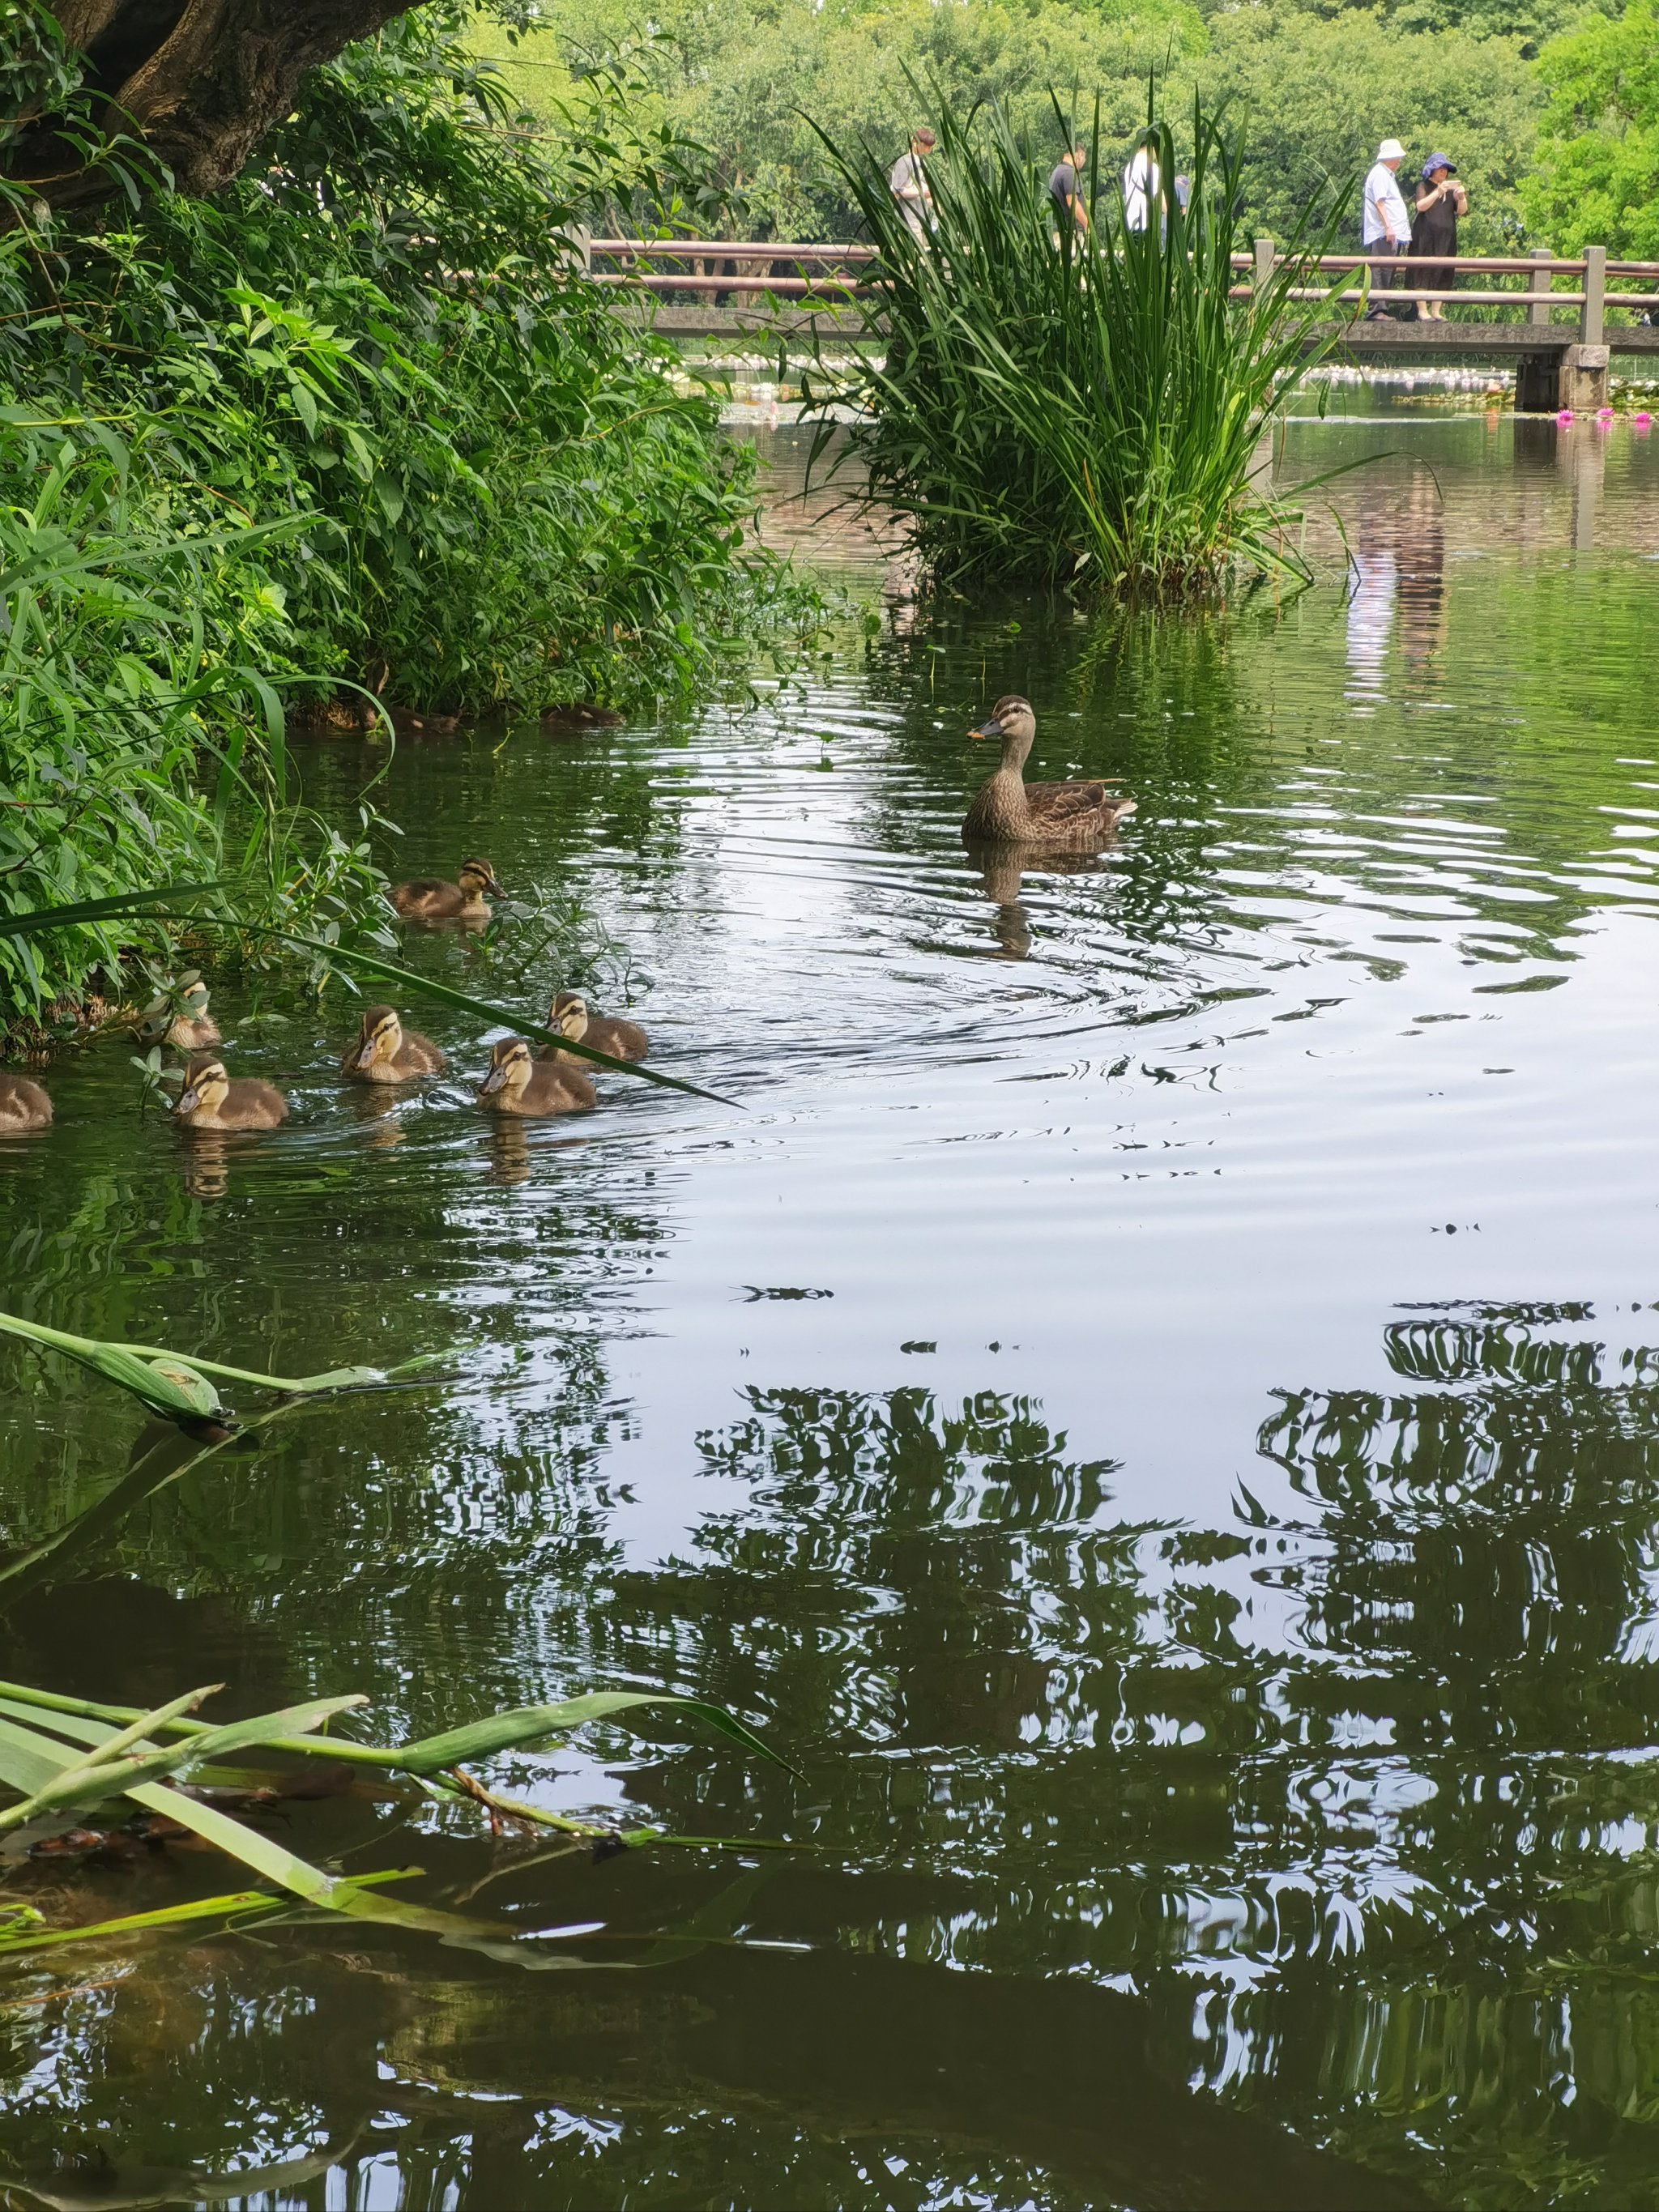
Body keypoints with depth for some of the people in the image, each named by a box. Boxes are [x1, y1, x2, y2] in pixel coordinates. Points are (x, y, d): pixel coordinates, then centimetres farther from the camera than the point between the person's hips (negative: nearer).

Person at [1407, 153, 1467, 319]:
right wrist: (1438, 192, -25)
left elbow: (1462, 211, 7)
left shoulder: (1450, 188, 15)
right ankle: (1422, 310, -10)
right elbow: (1421, 206, -14)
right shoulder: (1424, 186, 3)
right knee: (1424, 272, -9)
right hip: (1426, 237, -4)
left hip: (1445, 238, 4)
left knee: (1443, 274, -1)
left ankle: (1436, 311, 0)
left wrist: (1461, 198, -13)